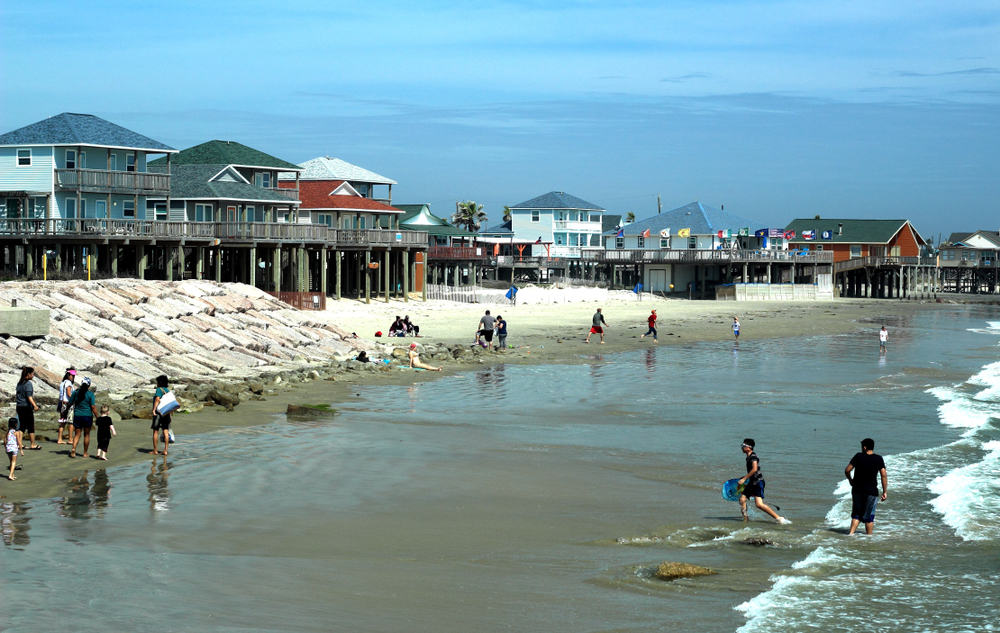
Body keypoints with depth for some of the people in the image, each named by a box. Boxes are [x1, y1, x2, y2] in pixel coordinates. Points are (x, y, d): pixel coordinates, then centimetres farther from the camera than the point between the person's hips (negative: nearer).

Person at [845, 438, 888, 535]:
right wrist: (884, 492, -2)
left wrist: (850, 480, 14)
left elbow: (847, 470, -5)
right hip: (871, 491, -1)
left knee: (856, 514, 14)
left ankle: (851, 533, 0)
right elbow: (884, 475, -7)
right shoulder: (878, 459, -3)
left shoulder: (858, 456, -3)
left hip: (857, 490, 1)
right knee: (869, 516, 9)